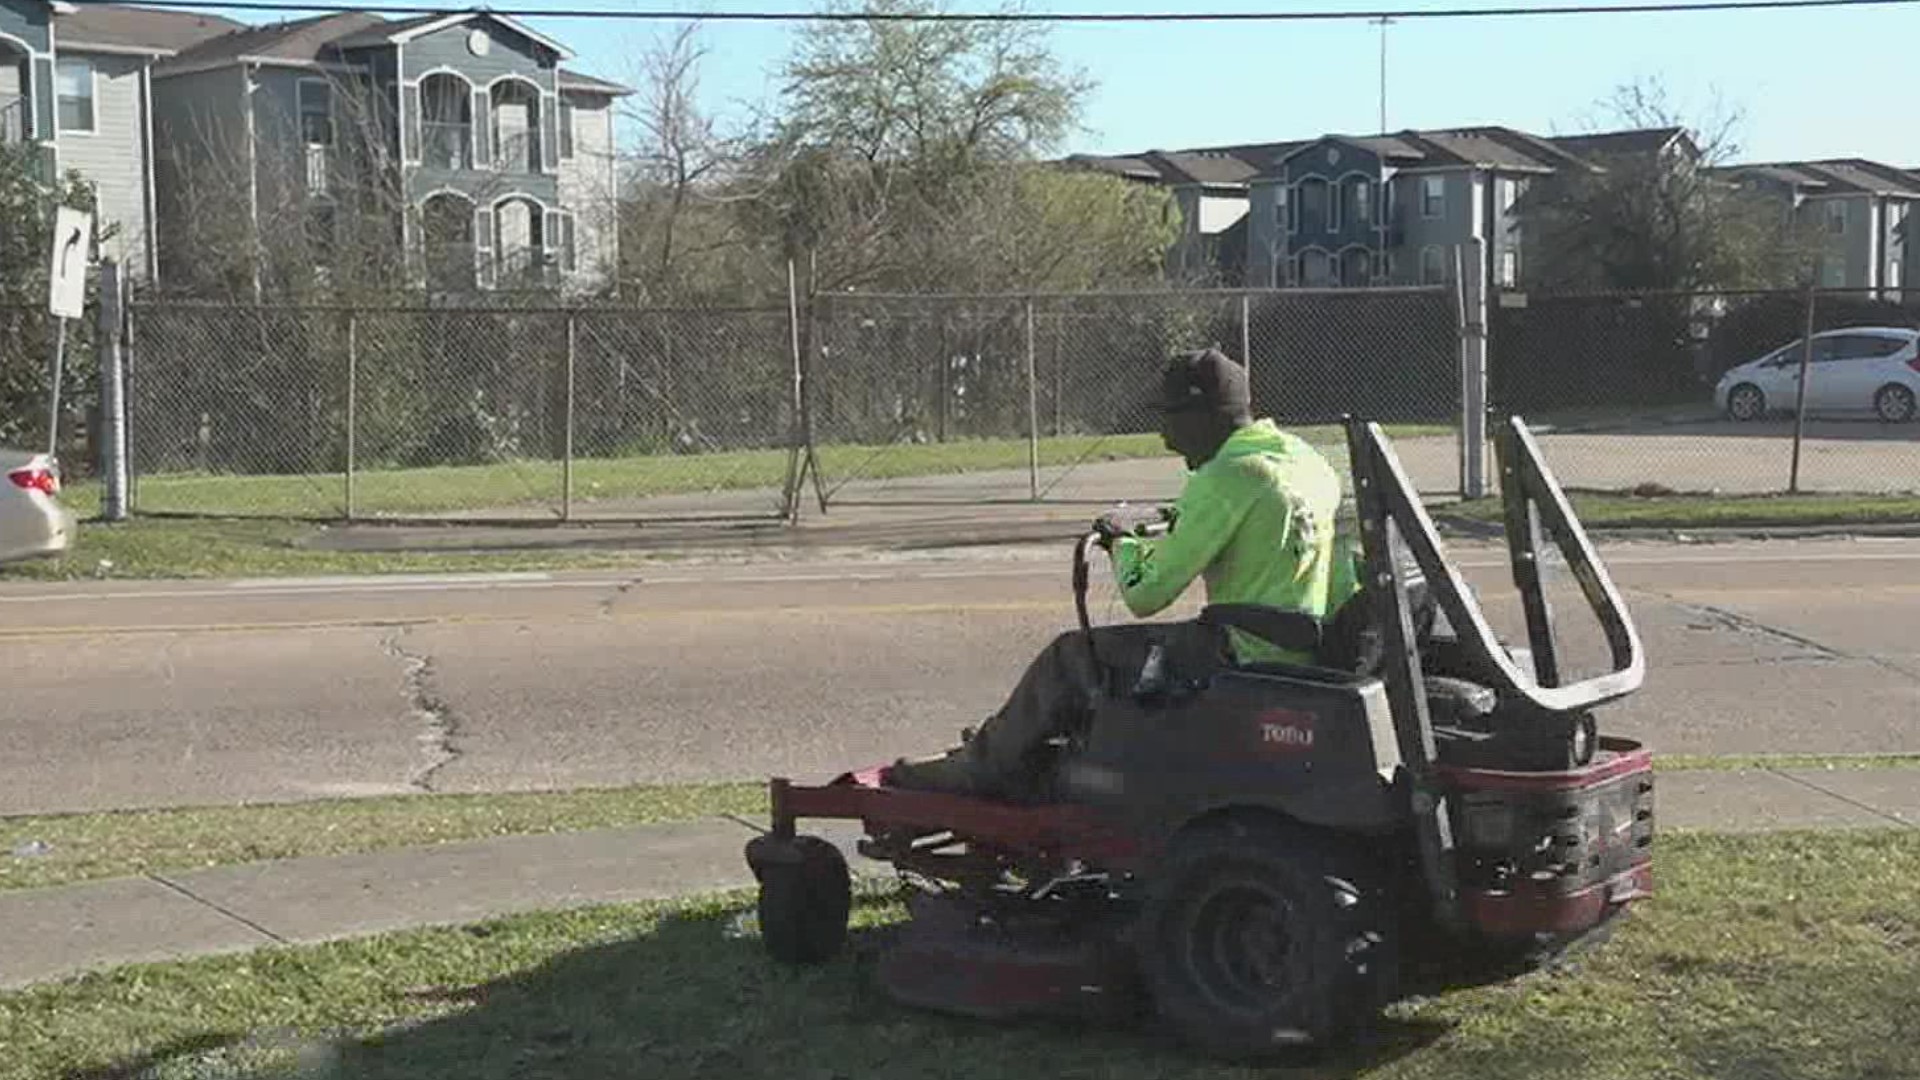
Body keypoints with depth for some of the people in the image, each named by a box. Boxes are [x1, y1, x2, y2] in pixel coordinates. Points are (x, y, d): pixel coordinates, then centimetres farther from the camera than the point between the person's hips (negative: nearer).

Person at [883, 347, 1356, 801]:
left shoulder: (1226, 479, -20)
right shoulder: (1307, 459, 8)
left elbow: (1145, 593, -17)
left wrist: (1121, 543, 5)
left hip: (1243, 657, -9)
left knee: (1073, 659, 2)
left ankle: (985, 769, 17)